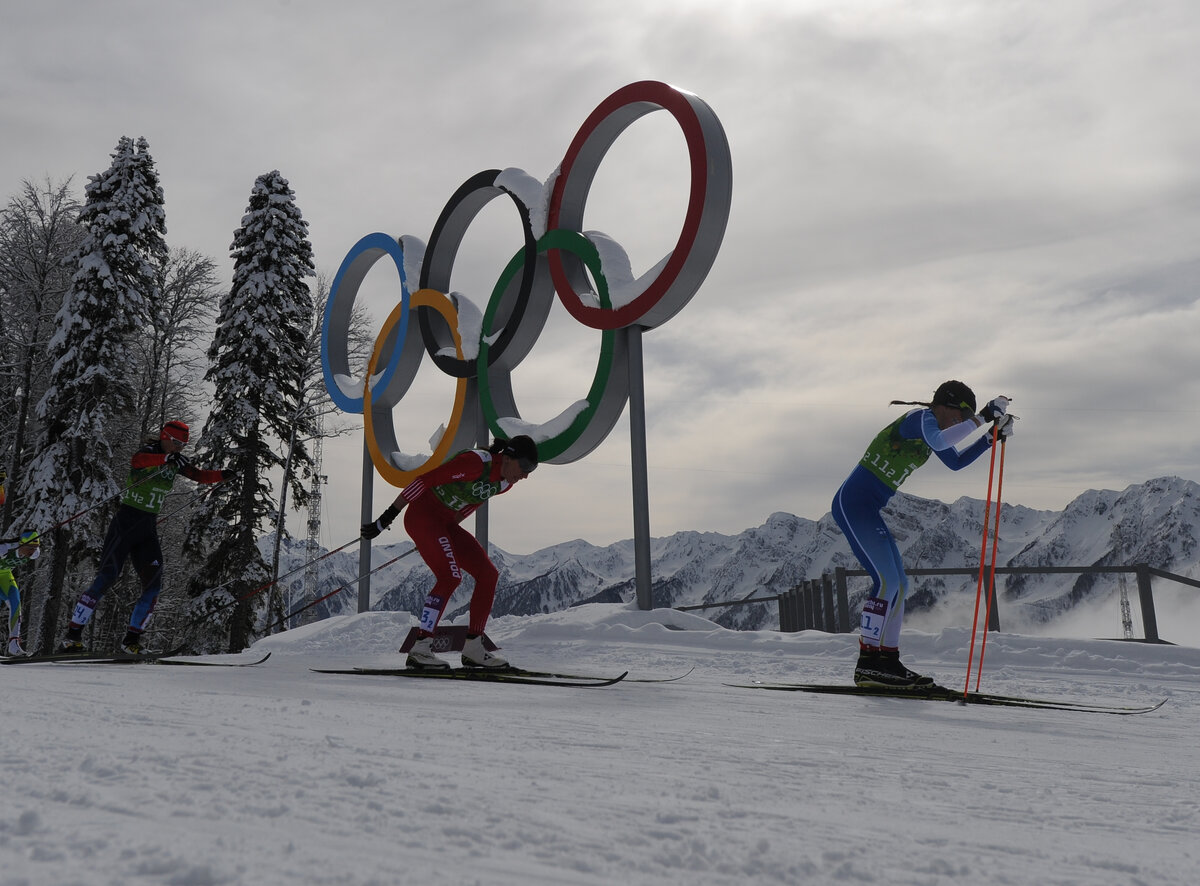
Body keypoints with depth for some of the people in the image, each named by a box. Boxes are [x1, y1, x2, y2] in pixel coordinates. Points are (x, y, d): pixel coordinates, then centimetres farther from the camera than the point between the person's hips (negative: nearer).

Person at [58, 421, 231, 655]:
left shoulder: (176, 462, 10)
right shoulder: (149, 452, -10)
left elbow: (198, 475, 17)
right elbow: (137, 460, -33)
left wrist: (223, 475, 0)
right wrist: (167, 457, -49)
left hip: (149, 527, 7)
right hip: (127, 521, -7)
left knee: (154, 584, -2)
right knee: (106, 577, -10)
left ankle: (131, 640, 7)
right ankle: (72, 634, 0)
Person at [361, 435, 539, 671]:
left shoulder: (505, 483, 3)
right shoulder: (477, 462, -23)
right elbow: (425, 479, -23)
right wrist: (387, 517, -23)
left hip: (445, 523, 9)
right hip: (422, 514, -9)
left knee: (488, 575, 0)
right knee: (450, 576, -21)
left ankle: (472, 648, 5)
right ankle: (420, 648, -16)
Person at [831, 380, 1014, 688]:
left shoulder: (932, 427, 19)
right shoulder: (920, 418, -10)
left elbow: (955, 461, 31)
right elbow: (938, 442, -32)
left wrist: (993, 437, 21)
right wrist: (981, 418, -26)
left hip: (867, 509, 11)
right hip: (853, 503, -11)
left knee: (898, 585, 8)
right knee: (887, 581, -15)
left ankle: (887, 661, 11)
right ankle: (868, 663, -12)